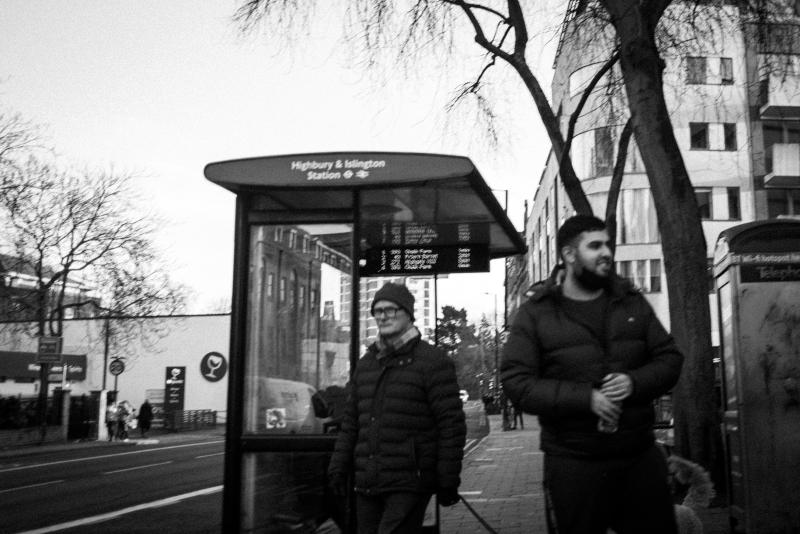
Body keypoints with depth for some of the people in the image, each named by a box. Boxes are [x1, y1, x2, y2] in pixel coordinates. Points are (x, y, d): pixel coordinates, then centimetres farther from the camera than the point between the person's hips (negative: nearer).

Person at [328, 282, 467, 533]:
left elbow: (451, 424, -8)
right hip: (366, 484, 6)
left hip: (410, 484, -6)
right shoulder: (365, 364, 15)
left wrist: (448, 480, -10)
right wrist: (338, 467, 11)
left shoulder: (433, 362, -5)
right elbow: (350, 422, 19)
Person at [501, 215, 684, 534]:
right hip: (572, 464, -3)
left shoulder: (632, 303, 10)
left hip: (641, 456, 4)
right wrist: (586, 398, -20)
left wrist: (635, 382, -13)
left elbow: (669, 358, 9)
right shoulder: (535, 313, -4)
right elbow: (517, 383, -11)